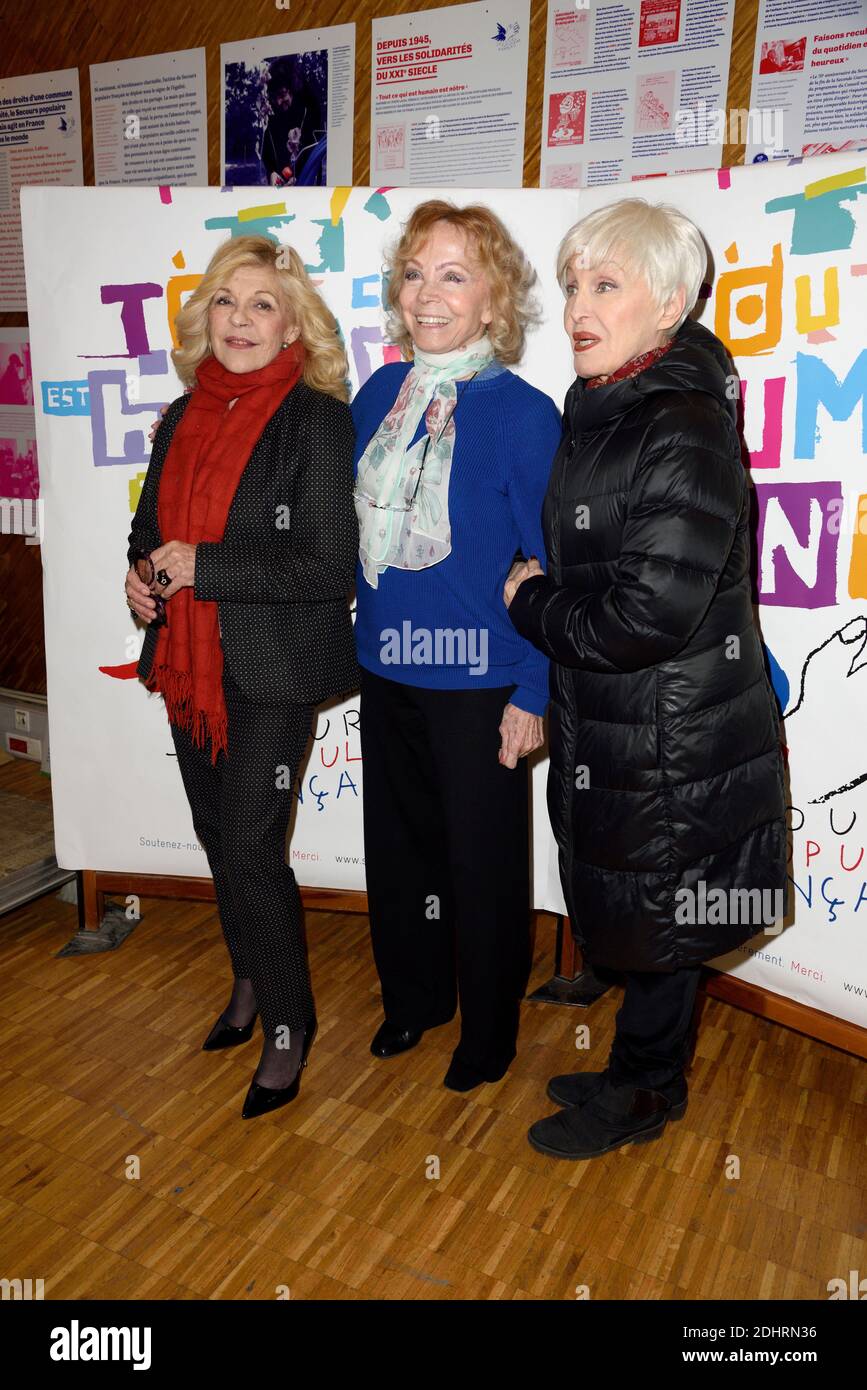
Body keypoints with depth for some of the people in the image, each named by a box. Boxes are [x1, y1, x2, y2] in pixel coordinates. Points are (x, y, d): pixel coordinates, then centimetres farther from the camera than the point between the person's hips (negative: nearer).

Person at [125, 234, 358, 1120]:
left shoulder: (318, 420, -11)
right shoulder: (187, 416, 10)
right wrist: (141, 573, -2)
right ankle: (252, 981, 40)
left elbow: (329, 568, -17)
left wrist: (202, 567, -19)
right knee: (218, 837, 17)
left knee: (251, 852, -3)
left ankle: (288, 1026, 19)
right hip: (190, 664, 7)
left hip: (271, 672, -7)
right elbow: (152, 524, 21)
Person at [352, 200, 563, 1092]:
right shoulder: (379, 394, 4)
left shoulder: (521, 413, -12)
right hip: (385, 668, 6)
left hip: (478, 680, -5)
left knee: (483, 856, 10)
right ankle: (413, 996, 44)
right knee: (397, 842, 19)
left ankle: (488, 1029, 35)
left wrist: (531, 694, -13)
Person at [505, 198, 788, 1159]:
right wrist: (541, 597, 4)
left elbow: (650, 613, -27)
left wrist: (531, 604, -13)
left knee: (652, 922, 11)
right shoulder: (598, 413, 7)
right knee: (631, 914, 22)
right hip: (609, 728, 9)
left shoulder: (686, 432, -22)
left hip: (672, 743, -8)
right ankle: (641, 1072, 44)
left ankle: (641, 1096, 35)